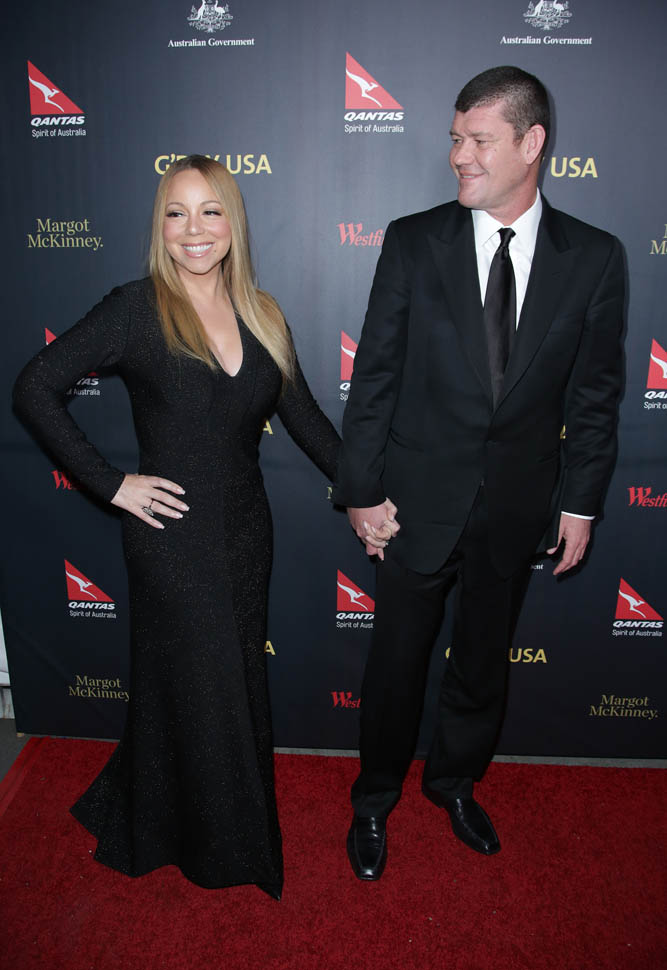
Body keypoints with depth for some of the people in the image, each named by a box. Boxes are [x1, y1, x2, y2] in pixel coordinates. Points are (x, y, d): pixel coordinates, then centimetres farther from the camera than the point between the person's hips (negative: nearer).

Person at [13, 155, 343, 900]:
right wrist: (110, 484, -13)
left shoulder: (261, 316, 4)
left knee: (240, 681, 18)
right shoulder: (135, 310, -12)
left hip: (246, 531, 5)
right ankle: (205, 843, 42)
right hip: (173, 538, -5)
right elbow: (34, 390, -12)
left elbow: (303, 417, 6)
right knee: (194, 686, 13)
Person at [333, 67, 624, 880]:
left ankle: (454, 780, 47)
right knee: (396, 660, 13)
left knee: (483, 660, 19)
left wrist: (580, 502, 2)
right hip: (419, 499, -1)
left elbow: (593, 394, 2)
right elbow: (374, 375, -5)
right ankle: (375, 798, 39)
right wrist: (362, 490, -7)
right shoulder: (413, 242, -6)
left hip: (516, 507, 2)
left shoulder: (593, 258, -3)